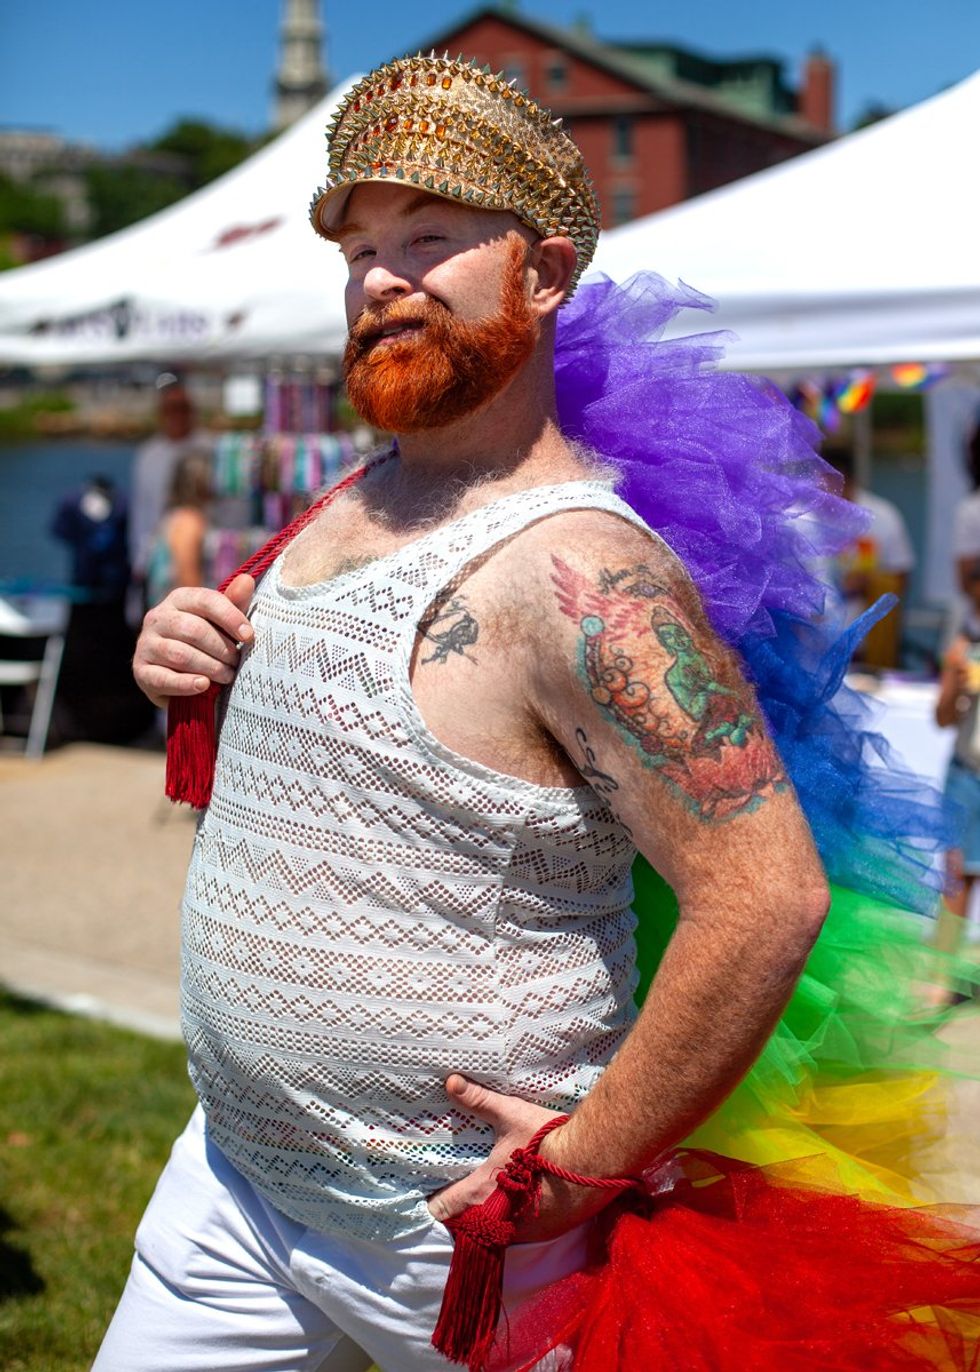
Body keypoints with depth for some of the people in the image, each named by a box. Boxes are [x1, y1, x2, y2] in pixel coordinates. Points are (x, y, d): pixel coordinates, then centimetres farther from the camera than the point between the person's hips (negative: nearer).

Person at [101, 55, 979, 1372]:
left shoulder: (581, 572, -24)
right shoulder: (343, 511, 4)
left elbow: (769, 895, -29)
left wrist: (588, 1164, -22)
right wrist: (197, 688, -1)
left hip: (456, 1231, -8)